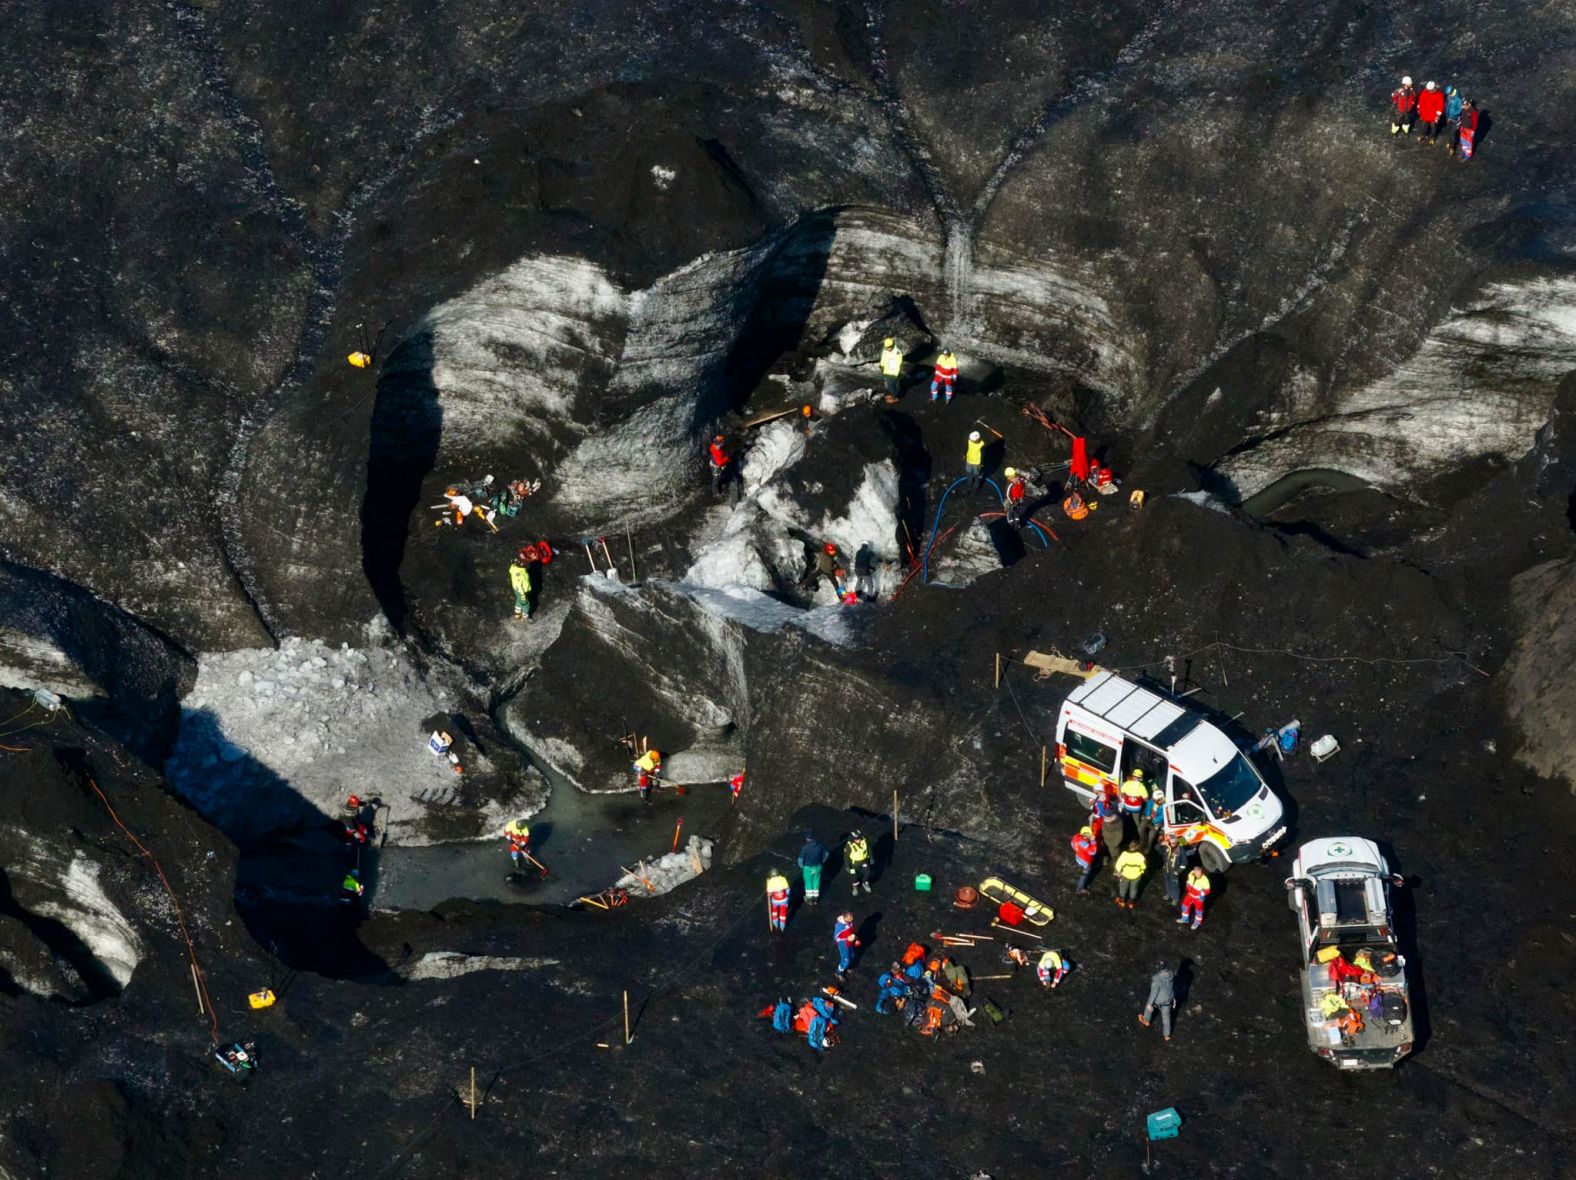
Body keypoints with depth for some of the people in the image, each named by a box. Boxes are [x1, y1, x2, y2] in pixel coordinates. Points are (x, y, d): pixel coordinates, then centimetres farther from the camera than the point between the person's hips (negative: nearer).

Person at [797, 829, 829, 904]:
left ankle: (809, 898, 35)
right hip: (818, 867, 4)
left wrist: (801, 867, -1)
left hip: (808, 868, -4)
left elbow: (800, 859, -21)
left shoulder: (805, 847, -27)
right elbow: (826, 853, 2)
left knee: (808, 882, 19)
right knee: (816, 881, 22)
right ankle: (816, 898, 35)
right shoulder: (820, 845, -13)